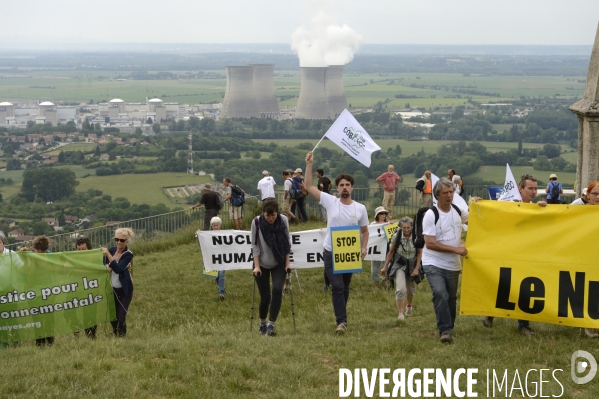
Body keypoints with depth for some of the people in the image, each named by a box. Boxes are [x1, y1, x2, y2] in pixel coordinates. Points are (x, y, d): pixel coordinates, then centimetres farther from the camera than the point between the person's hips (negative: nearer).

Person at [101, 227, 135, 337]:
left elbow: (118, 269, -29)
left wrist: (108, 254, -34)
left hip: (124, 291, -5)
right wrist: (106, 266, -10)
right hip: (112, 289, 5)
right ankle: (116, 336, 29)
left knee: (121, 318, -11)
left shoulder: (128, 255, -16)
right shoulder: (111, 250, -1)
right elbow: (103, 263, 13)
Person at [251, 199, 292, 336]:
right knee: (265, 297, 1)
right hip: (262, 264, -1)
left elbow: (287, 242, -2)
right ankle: (262, 324, 27)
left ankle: (271, 324, -14)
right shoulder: (257, 222, -17)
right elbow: (255, 245, -10)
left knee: (277, 290, -20)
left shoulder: (283, 220, -13)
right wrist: (256, 266, -12)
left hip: (279, 264, 1)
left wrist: (287, 262, -2)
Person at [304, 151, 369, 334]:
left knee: (345, 288, 14)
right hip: (331, 252, -3)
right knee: (337, 286, -14)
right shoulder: (330, 202, -4)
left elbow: (364, 231, 10)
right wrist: (309, 165, -10)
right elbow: (309, 187, -6)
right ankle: (341, 321, -15)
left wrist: (363, 248, -6)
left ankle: (340, 315, 33)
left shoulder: (360, 208, 1)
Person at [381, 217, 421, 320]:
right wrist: (385, 267, 1)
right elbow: (391, 252, -3)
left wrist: (416, 268, -7)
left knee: (411, 289, 18)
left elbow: (419, 253, -3)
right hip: (399, 265, -2)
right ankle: (400, 313, -14)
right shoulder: (396, 236, -16)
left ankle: (409, 306, 48)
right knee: (401, 288, -21)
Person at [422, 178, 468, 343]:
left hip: (453, 265, 5)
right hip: (433, 264, -5)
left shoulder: (458, 211, 4)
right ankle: (445, 330, -19)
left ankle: (448, 329, 26)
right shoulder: (430, 215, -12)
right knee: (441, 294, -23)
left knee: (451, 298, 11)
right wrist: (456, 249, -19)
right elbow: (430, 243, -18)